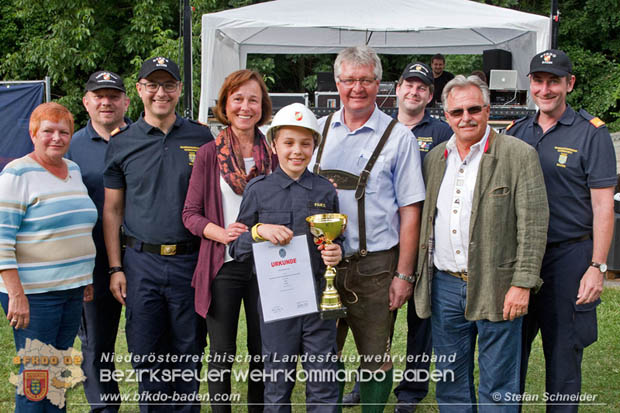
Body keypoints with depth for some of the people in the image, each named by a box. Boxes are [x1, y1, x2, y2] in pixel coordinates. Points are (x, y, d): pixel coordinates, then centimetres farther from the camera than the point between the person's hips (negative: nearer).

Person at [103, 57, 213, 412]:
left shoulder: (201, 138, 4)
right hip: (142, 263, 0)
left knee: (189, 353, 8)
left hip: (190, 262, 0)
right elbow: (112, 210, 7)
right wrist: (116, 268, 1)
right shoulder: (122, 143, 4)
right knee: (146, 354, 5)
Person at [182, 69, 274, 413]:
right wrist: (221, 232, -18)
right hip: (223, 265, -1)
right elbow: (191, 214, -1)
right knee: (222, 356, 5)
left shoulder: (274, 153, 5)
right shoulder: (209, 154, 0)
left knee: (262, 352, 9)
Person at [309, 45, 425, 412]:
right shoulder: (318, 130, 8)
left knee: (376, 360, 6)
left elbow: (409, 211, -3)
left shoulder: (398, 137, -1)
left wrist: (403, 275, -7)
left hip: (374, 266, -3)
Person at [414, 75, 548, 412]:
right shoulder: (435, 159, 11)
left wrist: (523, 283, -14)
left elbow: (534, 225, -9)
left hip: (497, 289, -5)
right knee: (450, 382, 15)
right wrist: (415, 277, 12)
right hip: (444, 286, 5)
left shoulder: (519, 155, -5)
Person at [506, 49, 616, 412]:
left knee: (563, 353, 5)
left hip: (568, 256, -4)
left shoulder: (591, 133, -5)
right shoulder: (516, 132, 9)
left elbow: (603, 206, -8)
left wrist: (597, 267, -14)